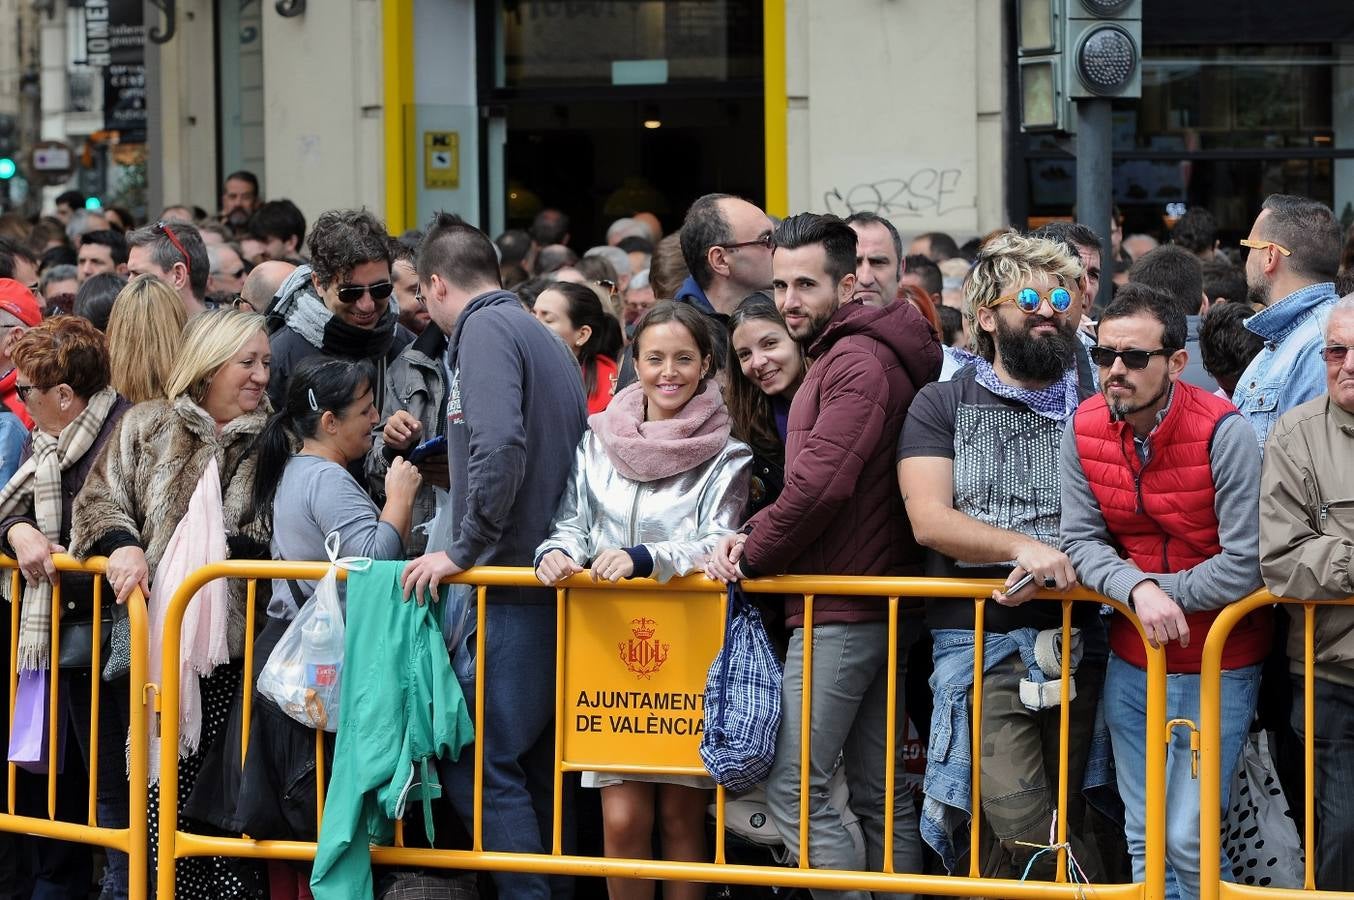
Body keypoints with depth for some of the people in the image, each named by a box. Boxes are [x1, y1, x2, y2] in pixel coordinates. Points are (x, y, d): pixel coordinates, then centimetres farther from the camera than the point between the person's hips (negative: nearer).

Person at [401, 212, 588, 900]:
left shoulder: (484, 331, -8)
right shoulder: (542, 337, 21)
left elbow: (500, 448, -23)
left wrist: (463, 548, -16)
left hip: (515, 581, -9)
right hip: (555, 573, 10)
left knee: (477, 761, -9)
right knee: (537, 764, 12)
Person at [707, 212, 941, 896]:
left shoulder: (858, 361, -14)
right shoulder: (836, 358, 19)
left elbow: (821, 485, -23)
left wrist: (753, 553, -9)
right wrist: (752, 535, 3)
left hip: (842, 614, -10)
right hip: (877, 611, 10)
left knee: (794, 789, -9)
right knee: (880, 795, 10)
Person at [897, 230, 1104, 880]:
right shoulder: (943, 406, 9)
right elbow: (930, 519, -4)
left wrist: (1050, 568, -6)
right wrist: (1025, 547, -17)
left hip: (1076, 646, 3)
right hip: (979, 640, -3)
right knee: (1018, 820, -19)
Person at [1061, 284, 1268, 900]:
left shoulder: (1222, 433, -18)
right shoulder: (1086, 429, -3)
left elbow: (1245, 565, -20)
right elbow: (1080, 540, -6)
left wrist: (1157, 589, -13)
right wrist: (1139, 591, -24)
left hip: (1215, 669, -5)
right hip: (1131, 663, 5)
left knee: (1190, 842, -8)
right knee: (1146, 843, 11)